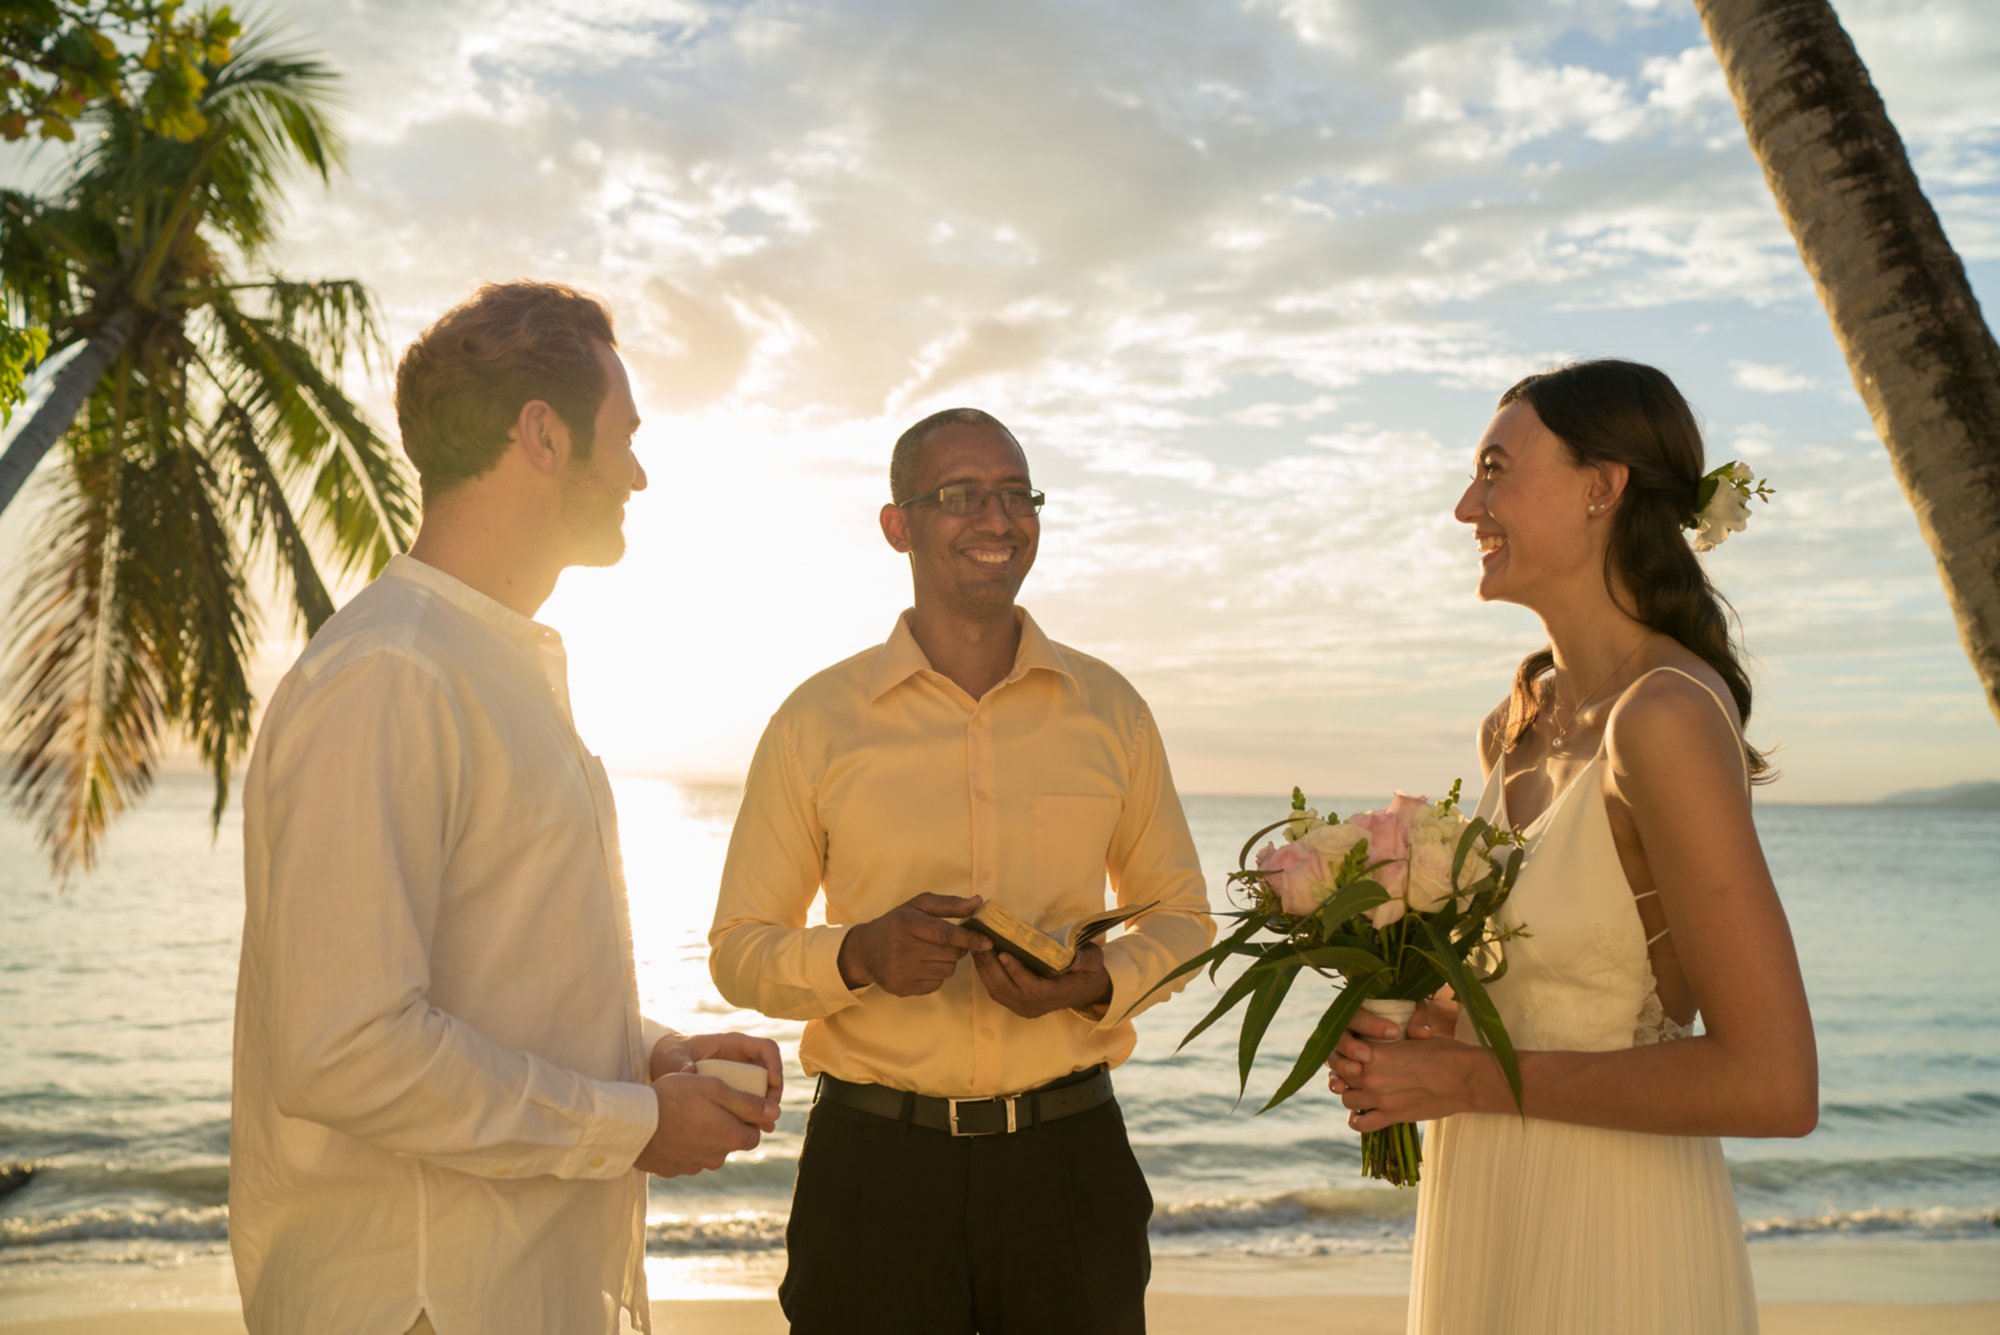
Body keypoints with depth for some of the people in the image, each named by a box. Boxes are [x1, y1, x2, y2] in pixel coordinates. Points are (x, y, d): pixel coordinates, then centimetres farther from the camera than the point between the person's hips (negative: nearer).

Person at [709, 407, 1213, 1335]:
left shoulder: (1108, 709, 4)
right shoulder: (816, 720, -2)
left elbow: (1181, 915, 12)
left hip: (1068, 1158, 2)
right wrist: (860, 955, -18)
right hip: (875, 1164, -1)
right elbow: (739, 951, 2)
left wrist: (1098, 981, -9)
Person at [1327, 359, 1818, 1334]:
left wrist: (1472, 1078, -18)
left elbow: (1772, 1084, -23)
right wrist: (1421, 1029, -3)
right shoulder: (1518, 725, 2)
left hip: (1608, 1249, -7)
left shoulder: (1665, 717, -21)